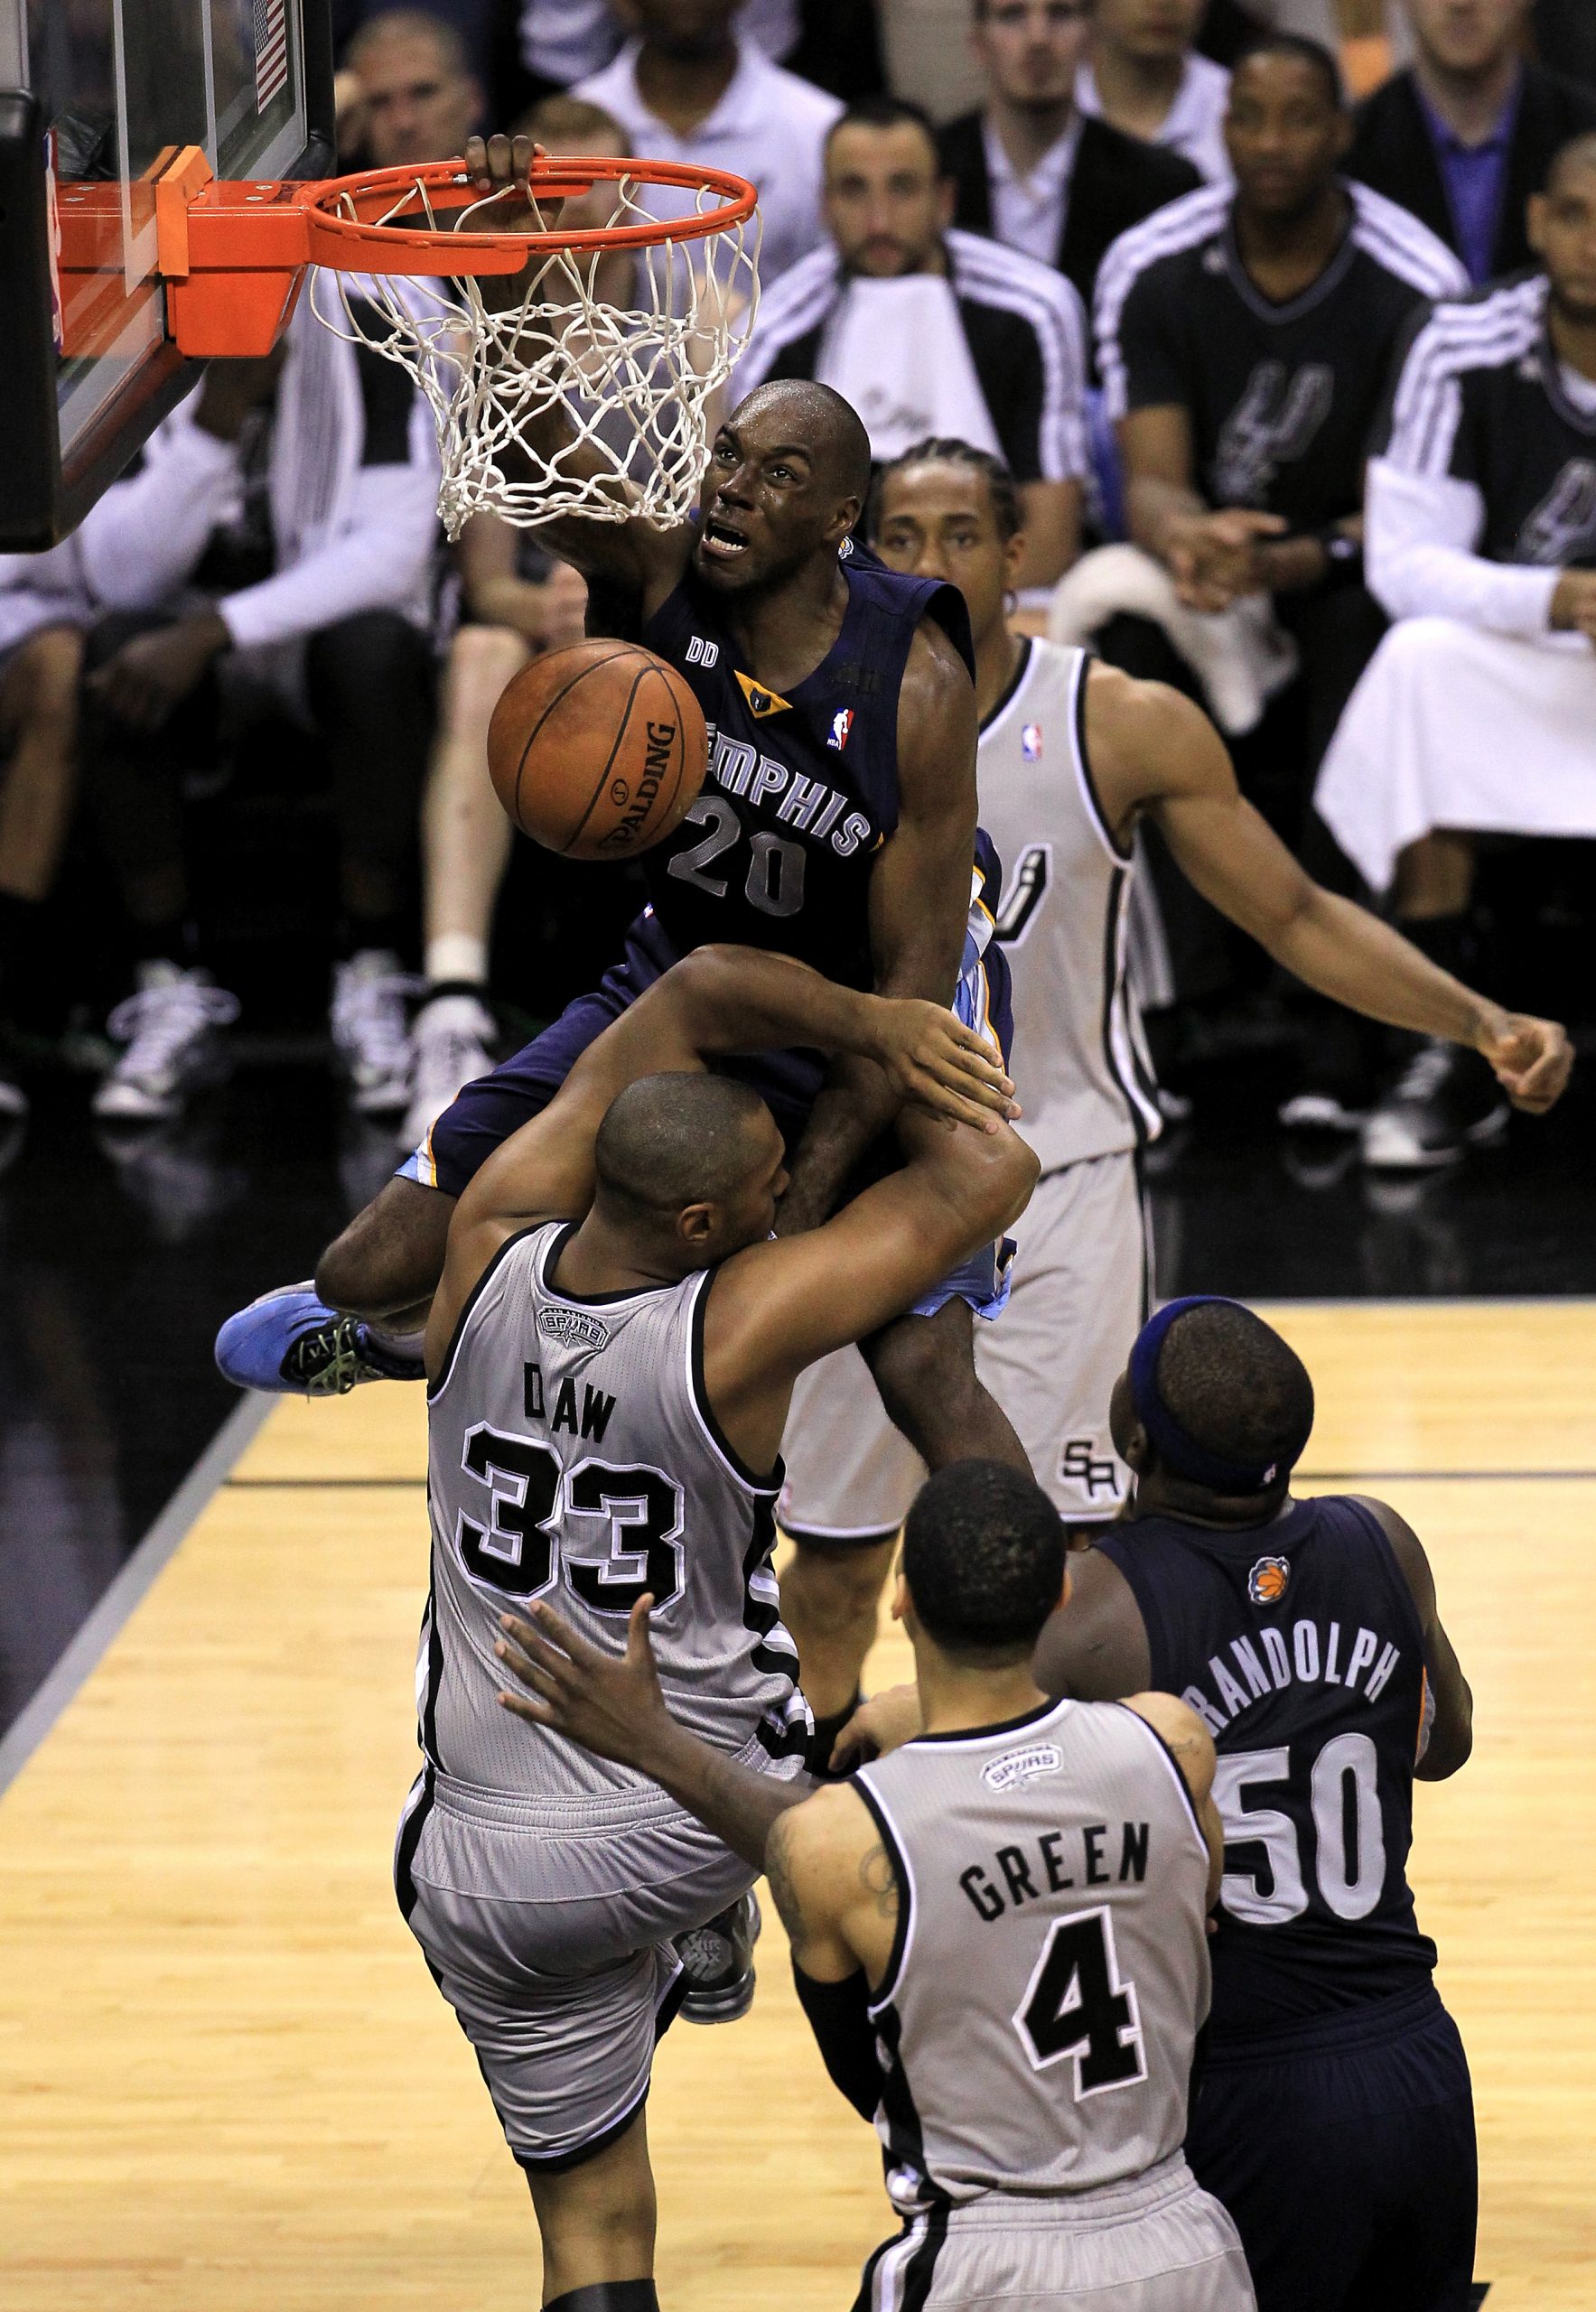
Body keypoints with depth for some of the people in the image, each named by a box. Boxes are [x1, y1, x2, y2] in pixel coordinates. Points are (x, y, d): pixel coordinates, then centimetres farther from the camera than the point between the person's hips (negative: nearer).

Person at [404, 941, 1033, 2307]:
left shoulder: (491, 1258, -9)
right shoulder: (741, 1329, -20)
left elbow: (699, 992, 0)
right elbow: (992, 1174, -9)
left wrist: (868, 1020, -12)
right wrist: (879, 1068, 6)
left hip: (482, 1872, 3)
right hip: (701, 1821, -3)